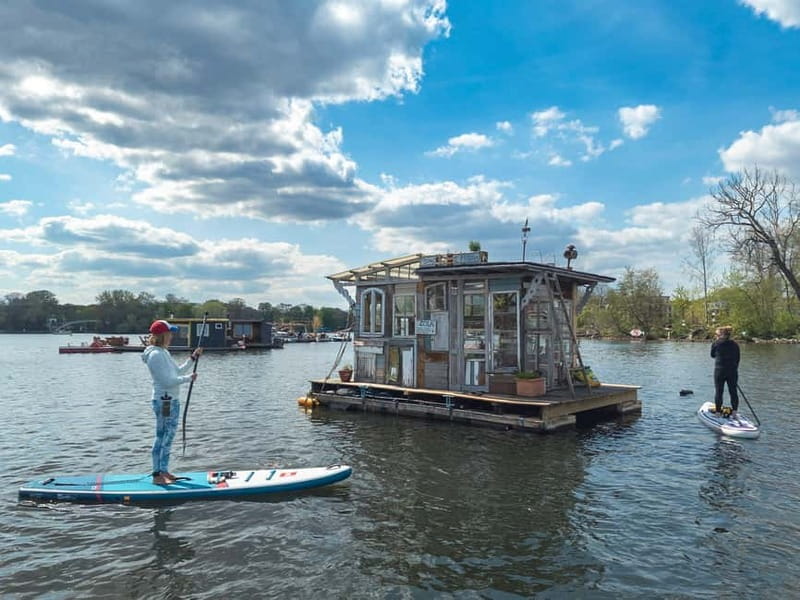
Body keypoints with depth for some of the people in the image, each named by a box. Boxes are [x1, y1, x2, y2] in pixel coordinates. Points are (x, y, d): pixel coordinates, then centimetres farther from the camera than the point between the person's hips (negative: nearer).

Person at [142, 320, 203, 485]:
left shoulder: (163, 352, 15)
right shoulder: (155, 355, -17)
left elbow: (177, 372, 19)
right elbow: (167, 381, -21)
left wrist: (193, 358, 16)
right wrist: (189, 378, -12)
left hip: (170, 401, 10)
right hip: (165, 401, -10)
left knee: (162, 438, 15)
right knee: (166, 439, -5)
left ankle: (161, 472, 24)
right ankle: (159, 474, 2)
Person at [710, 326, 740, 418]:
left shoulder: (716, 343, -5)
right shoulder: (735, 345, 5)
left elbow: (712, 355, 11)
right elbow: (737, 359, 9)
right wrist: (735, 369, 18)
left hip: (719, 371, -3)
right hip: (733, 371, 3)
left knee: (718, 392, 5)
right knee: (733, 392, 7)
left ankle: (718, 412, 9)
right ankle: (734, 413, 7)